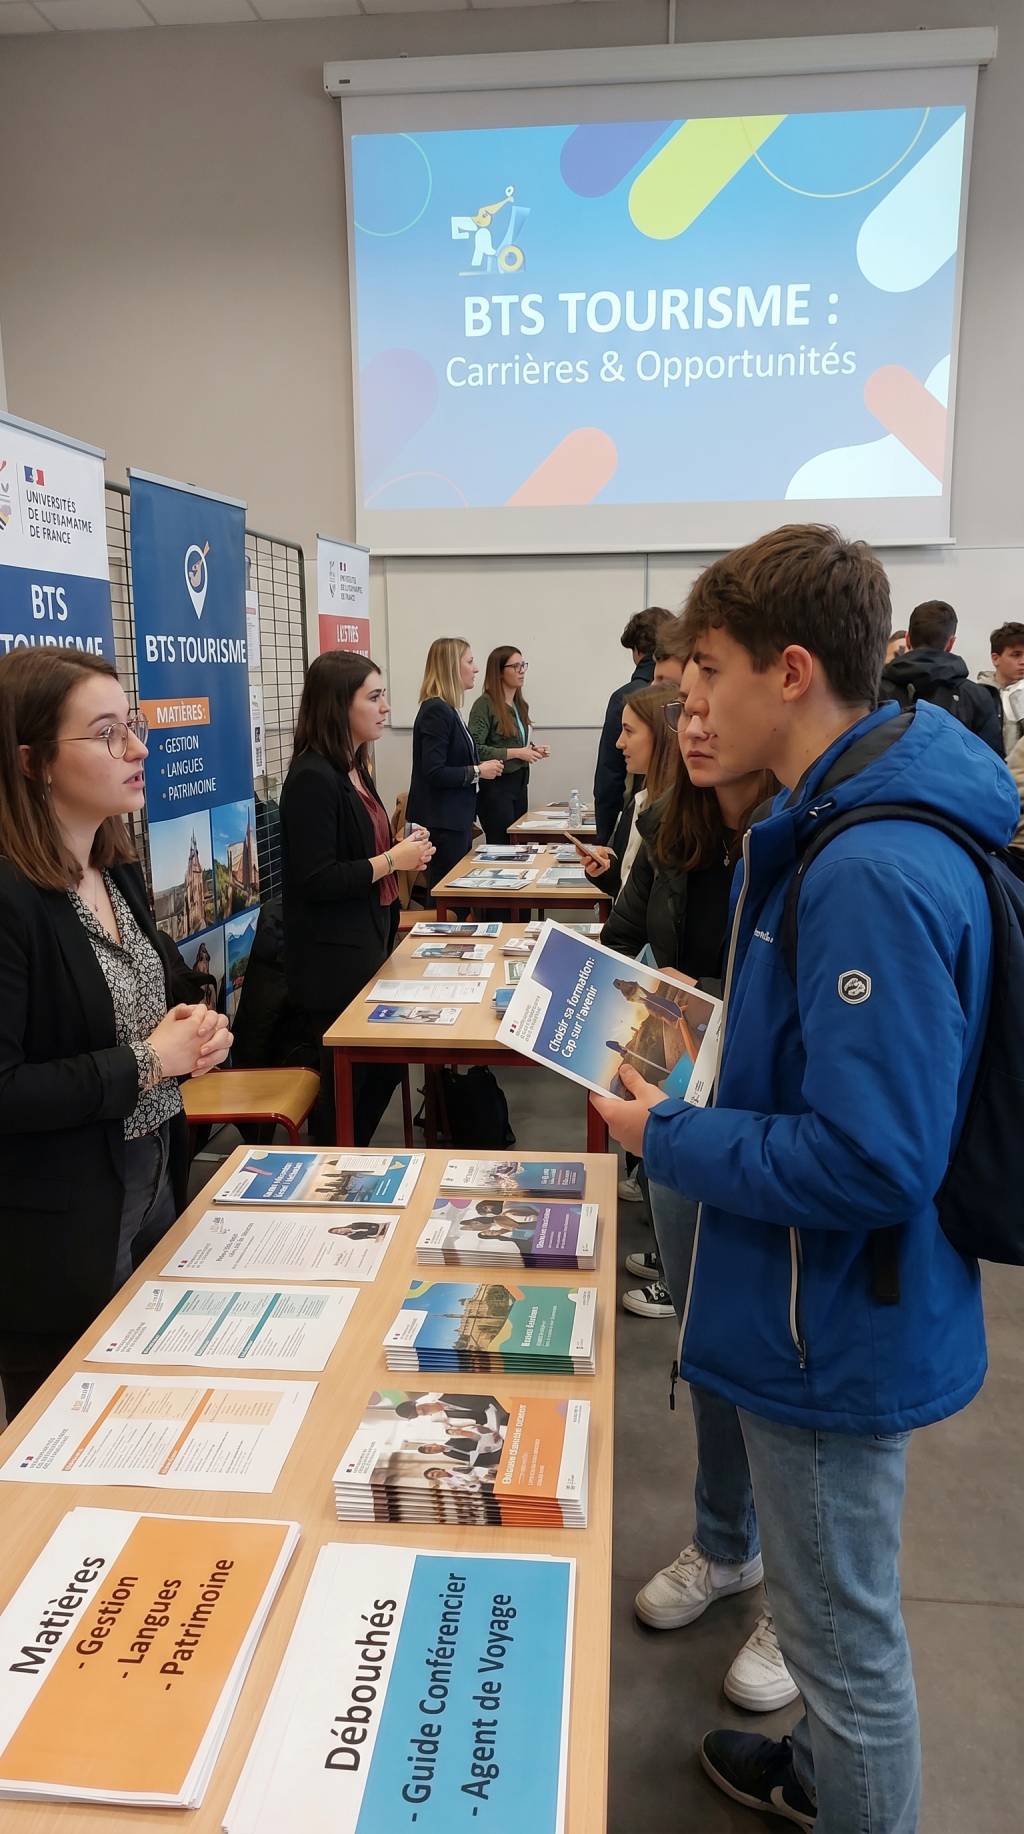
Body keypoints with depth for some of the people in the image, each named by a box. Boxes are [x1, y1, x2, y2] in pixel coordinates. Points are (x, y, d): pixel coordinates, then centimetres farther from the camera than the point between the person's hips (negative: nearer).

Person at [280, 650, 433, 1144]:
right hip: (333, 959, -9)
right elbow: (314, 881, -23)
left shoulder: (354, 770, 11)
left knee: (383, 1065, 17)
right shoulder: (311, 778, -18)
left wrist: (404, 851, 5)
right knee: (346, 1079, 3)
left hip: (368, 943, 9)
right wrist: (391, 861, -17)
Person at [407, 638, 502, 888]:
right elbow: (434, 773, -23)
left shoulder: (449, 710, 13)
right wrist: (477, 771, -15)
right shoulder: (435, 710, -16)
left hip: (456, 819, 10)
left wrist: (486, 769, 8)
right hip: (442, 822, -10)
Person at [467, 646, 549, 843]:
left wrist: (534, 750, 4)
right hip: (495, 785, -7)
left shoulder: (521, 705, 12)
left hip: (519, 783, 7)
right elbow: (475, 749, -19)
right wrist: (516, 753, -18)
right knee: (502, 845, -4)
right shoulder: (485, 704, -11)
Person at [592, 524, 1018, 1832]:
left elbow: (870, 1160, -31)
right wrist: (714, 1027, 5)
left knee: (844, 1631, 14)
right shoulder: (843, 826, 3)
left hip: (834, 1326, -10)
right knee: (831, 1607, 30)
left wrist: (667, 1138, -20)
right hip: (815, 1306, 10)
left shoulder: (874, 875, -30)